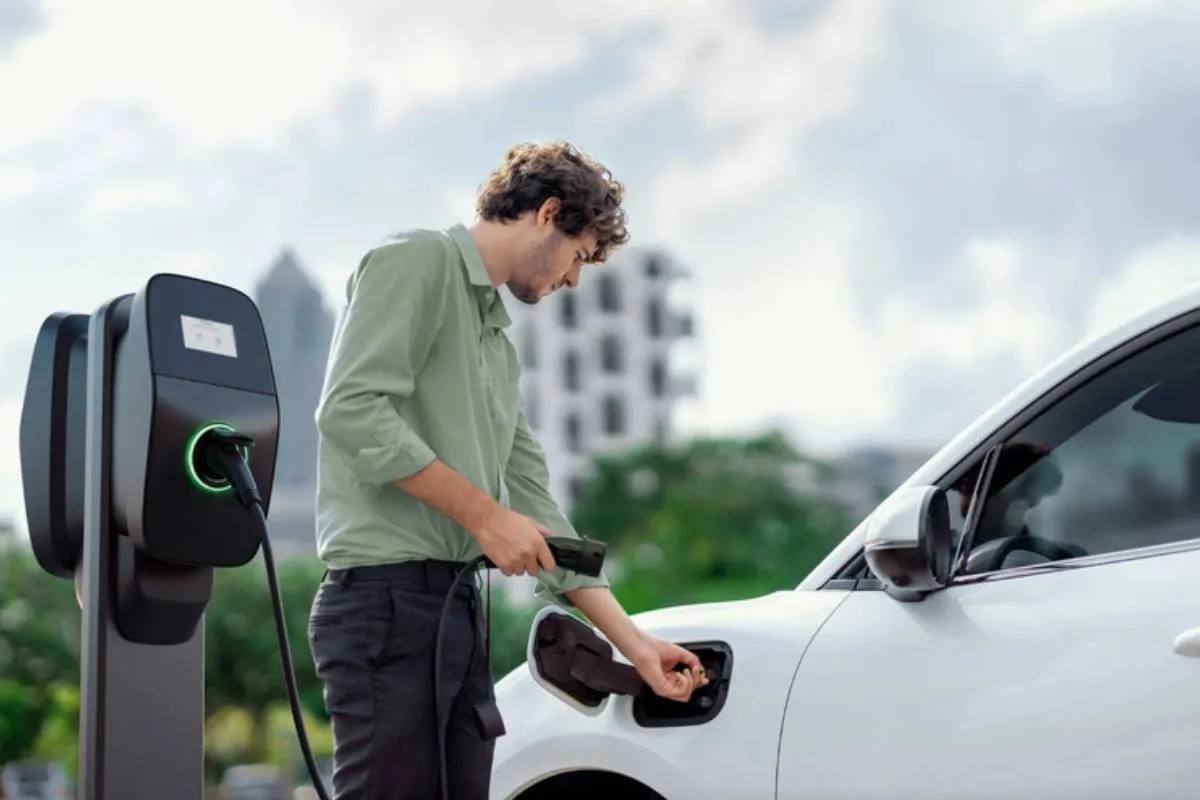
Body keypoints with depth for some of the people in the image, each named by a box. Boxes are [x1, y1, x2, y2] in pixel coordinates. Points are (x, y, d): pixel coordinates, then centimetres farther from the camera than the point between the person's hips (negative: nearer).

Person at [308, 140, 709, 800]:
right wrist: (485, 514, -14)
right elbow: (352, 408, -17)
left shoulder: (499, 343, 23)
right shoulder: (418, 262, -2)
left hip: (459, 611, 9)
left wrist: (634, 643, 18)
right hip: (387, 597, -9)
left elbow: (533, 508, 22)